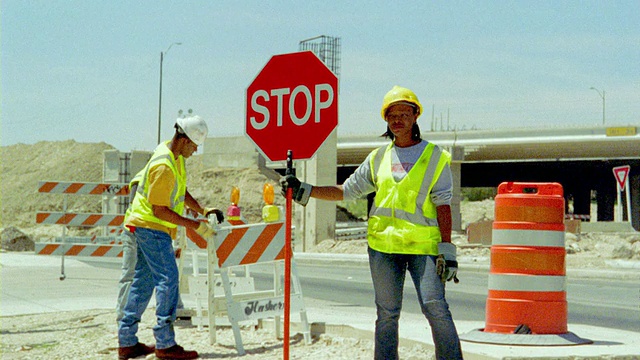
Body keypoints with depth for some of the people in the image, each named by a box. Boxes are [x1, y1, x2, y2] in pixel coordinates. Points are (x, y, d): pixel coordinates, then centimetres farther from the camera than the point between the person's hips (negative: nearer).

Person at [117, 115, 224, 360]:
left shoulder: (176, 157, 8)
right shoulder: (163, 166, -24)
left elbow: (181, 192, 19)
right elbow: (160, 210, -23)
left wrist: (203, 210, 6)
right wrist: (195, 225, -20)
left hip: (145, 227, 10)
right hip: (151, 227, -10)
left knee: (143, 281, 12)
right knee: (168, 279, -11)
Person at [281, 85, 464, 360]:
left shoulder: (435, 157, 5)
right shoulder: (378, 158, 15)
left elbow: (442, 204, -1)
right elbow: (346, 191, 18)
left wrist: (447, 249, -8)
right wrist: (303, 191, 9)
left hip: (423, 245, -3)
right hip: (383, 244, 4)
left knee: (435, 308, -14)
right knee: (387, 313, 6)